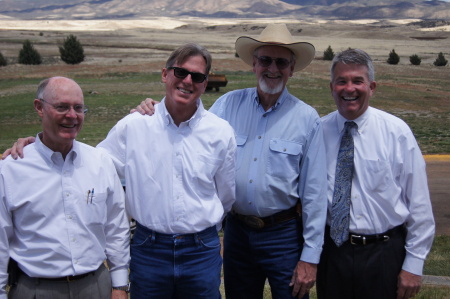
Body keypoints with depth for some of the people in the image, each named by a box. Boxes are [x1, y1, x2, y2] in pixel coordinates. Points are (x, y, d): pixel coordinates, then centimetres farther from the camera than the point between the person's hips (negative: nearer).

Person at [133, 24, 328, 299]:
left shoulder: (307, 118, -7)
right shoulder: (229, 104, -1)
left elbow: (314, 192, -6)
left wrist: (310, 257, -6)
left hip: (283, 235, -2)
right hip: (237, 231, 3)